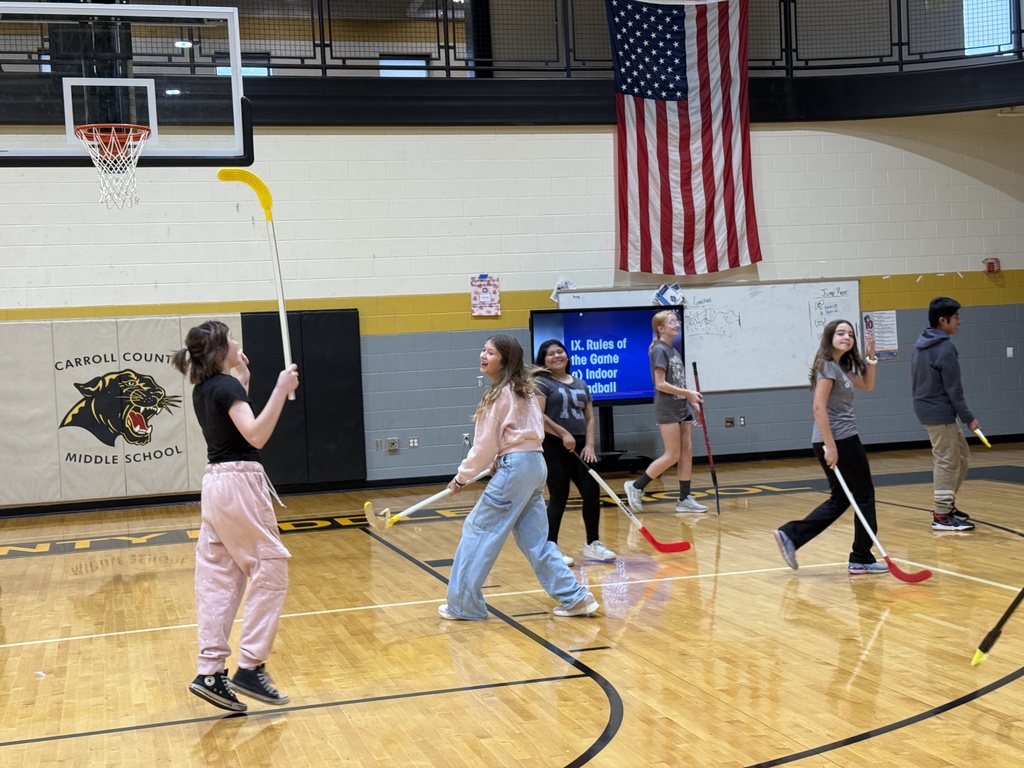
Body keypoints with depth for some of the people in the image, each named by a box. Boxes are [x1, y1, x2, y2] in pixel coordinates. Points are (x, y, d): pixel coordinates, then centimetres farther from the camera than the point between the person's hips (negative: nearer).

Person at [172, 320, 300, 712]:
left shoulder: (204, 390, 13)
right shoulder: (226, 387, -14)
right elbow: (256, 435, -28)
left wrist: (243, 378, 25)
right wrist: (280, 390, -31)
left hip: (216, 484, 9)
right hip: (239, 483, -9)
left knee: (219, 577, 8)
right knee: (269, 570, -1)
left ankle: (211, 672, 6)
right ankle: (250, 668, -3)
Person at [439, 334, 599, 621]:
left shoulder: (499, 394, -12)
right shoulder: (524, 389, 13)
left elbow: (484, 445, -9)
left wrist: (462, 477, 1)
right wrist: (500, 461, 16)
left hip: (515, 468, -9)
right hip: (535, 463, 9)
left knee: (477, 532, 0)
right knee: (534, 539, 12)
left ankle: (463, 605, 6)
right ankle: (575, 598, 11)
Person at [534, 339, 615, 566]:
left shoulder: (581, 384, 16)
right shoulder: (542, 383, -3)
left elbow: (589, 417, 14)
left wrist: (589, 444, 0)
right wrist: (564, 433, -19)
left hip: (579, 447, 6)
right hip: (554, 447, -6)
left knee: (592, 492, 1)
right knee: (558, 498, -5)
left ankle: (592, 543, 17)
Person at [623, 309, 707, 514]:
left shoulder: (674, 351, 15)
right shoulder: (659, 350, -10)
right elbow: (661, 384, -16)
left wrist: (692, 398, 6)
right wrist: (688, 392, -16)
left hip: (682, 408, 8)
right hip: (667, 409, -8)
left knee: (687, 451, 4)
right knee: (672, 455, -7)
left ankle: (685, 499, 8)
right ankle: (636, 486, 3)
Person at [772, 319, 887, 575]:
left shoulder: (840, 367, 14)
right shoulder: (827, 366, -14)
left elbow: (867, 385, 24)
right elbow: (819, 408, -21)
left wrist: (870, 357, 11)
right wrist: (830, 446, -24)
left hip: (839, 440, 9)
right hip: (840, 440, -9)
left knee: (839, 499, 13)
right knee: (865, 496, 3)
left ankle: (790, 535, 4)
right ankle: (862, 559, 12)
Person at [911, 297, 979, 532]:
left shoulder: (921, 344, 8)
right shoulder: (945, 349, -18)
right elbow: (954, 390, -17)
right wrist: (969, 418, -7)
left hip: (926, 407, 9)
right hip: (940, 413, -9)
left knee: (961, 456, 18)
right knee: (946, 462, -1)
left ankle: (947, 504, 23)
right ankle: (942, 515, 4)